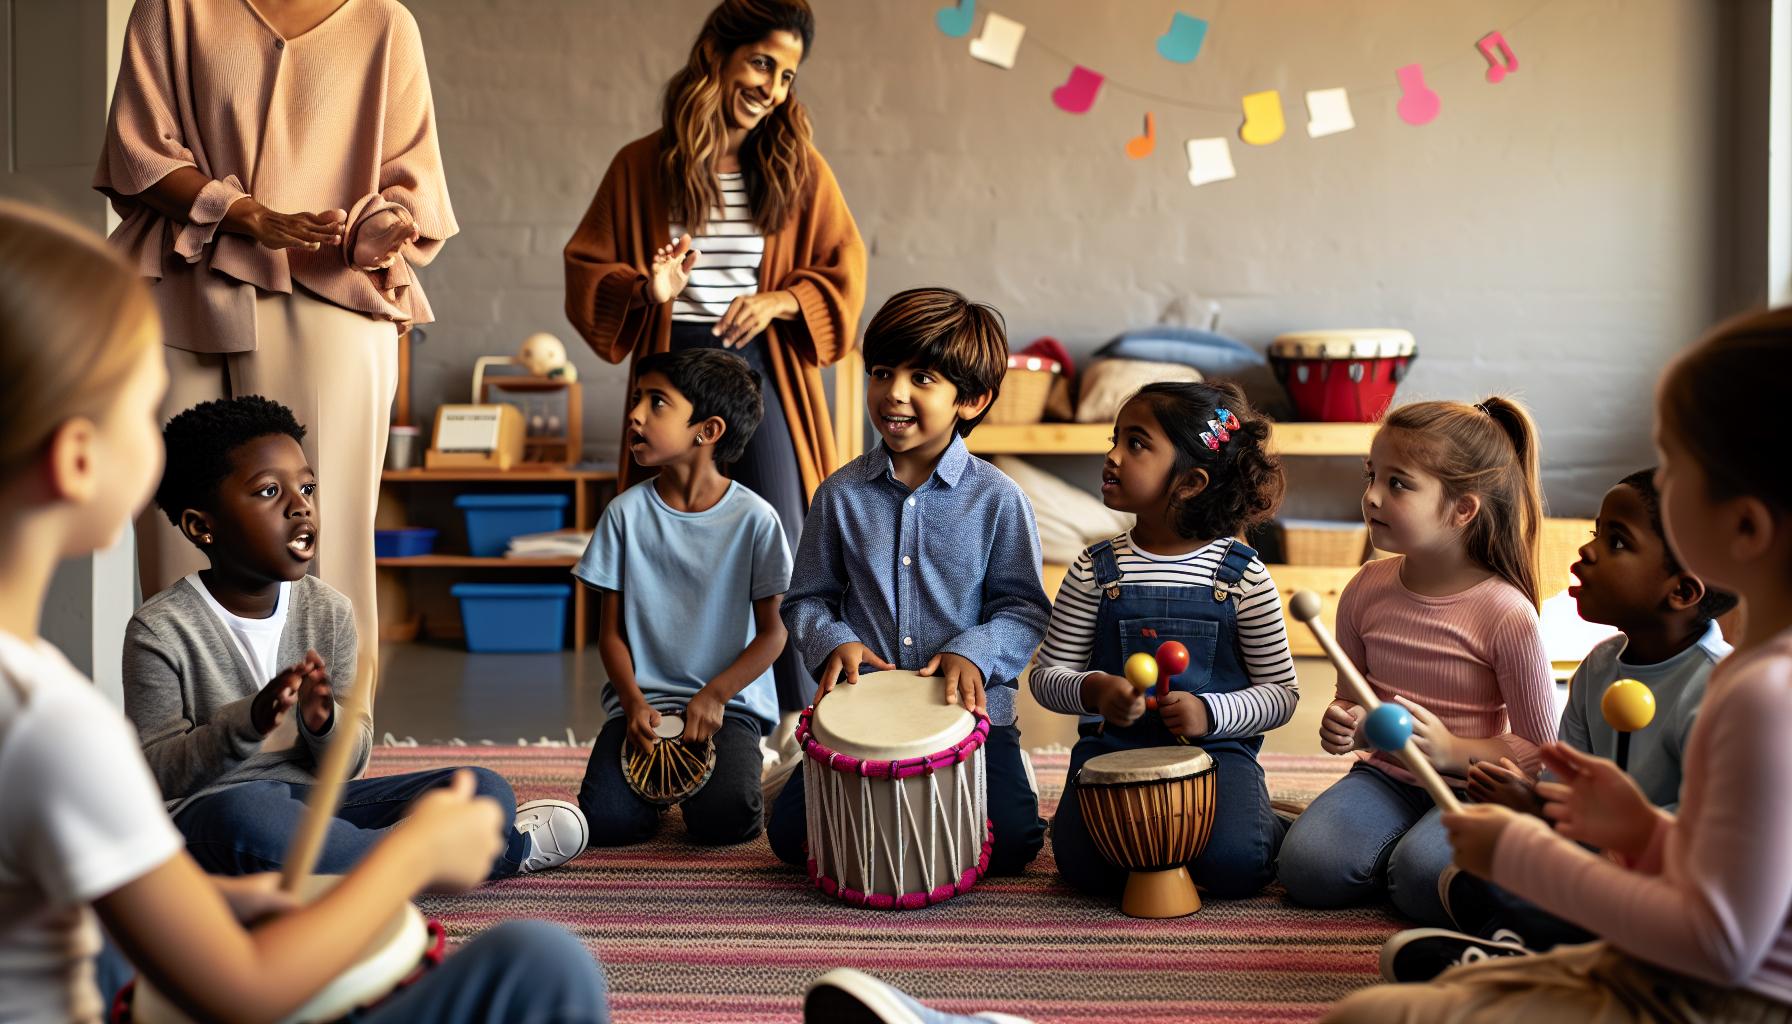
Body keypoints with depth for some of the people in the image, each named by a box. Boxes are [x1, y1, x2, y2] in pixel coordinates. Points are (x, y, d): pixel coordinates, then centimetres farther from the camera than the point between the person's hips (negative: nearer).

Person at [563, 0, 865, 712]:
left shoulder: (798, 169, 3)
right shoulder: (642, 165, 2)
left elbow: (844, 275, 6)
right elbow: (585, 270, 5)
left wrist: (779, 301, -11)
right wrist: (645, 291, -15)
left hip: (762, 372, 0)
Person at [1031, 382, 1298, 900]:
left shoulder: (1242, 576, -3)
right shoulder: (1095, 571, 1)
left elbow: (1282, 692, 1)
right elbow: (1046, 674, 4)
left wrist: (1209, 712, -17)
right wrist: (1093, 690, -19)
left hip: (1216, 747, -1)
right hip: (1113, 744, 1)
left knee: (1233, 864, -26)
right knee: (1089, 866, -23)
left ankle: (1268, 824, 11)